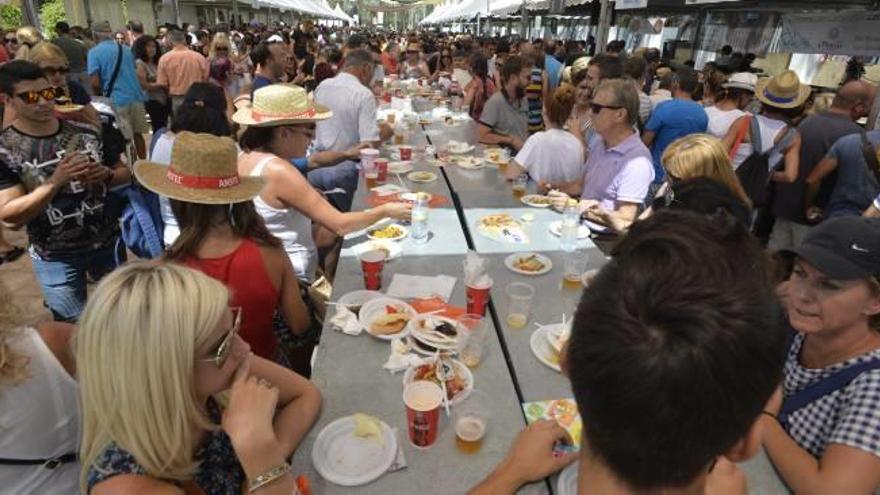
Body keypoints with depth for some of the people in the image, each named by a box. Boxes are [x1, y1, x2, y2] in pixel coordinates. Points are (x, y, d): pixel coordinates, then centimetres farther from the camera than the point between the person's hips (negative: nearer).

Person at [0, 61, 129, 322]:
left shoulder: (86, 133, -4)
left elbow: (124, 172, 6)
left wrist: (106, 174, -17)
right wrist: (56, 180, -29)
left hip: (107, 242, 3)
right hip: (55, 257, -2)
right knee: (75, 327, 13)